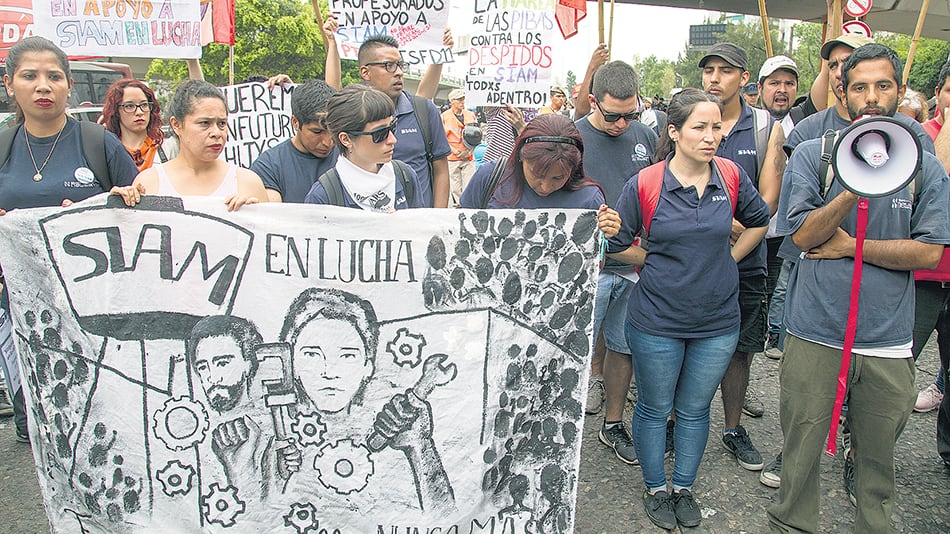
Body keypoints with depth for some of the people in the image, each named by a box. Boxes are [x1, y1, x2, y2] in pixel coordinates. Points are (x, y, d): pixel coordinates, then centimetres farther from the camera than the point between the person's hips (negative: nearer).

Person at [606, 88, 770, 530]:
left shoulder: (731, 177, -4)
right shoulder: (644, 184, -12)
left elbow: (759, 221, 15)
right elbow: (617, 245, -1)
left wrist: (727, 259, 7)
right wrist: (660, 262, 2)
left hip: (718, 321, 3)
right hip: (657, 320, -2)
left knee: (694, 410, 17)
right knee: (654, 409, 13)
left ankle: (684, 487, 38)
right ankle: (655, 488, 35)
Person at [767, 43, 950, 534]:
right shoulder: (812, 156, 0)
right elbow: (803, 235, -10)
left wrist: (850, 245, -9)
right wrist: (856, 186, -22)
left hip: (888, 343, 2)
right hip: (814, 334, -2)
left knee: (878, 456, 17)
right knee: (800, 452, 10)